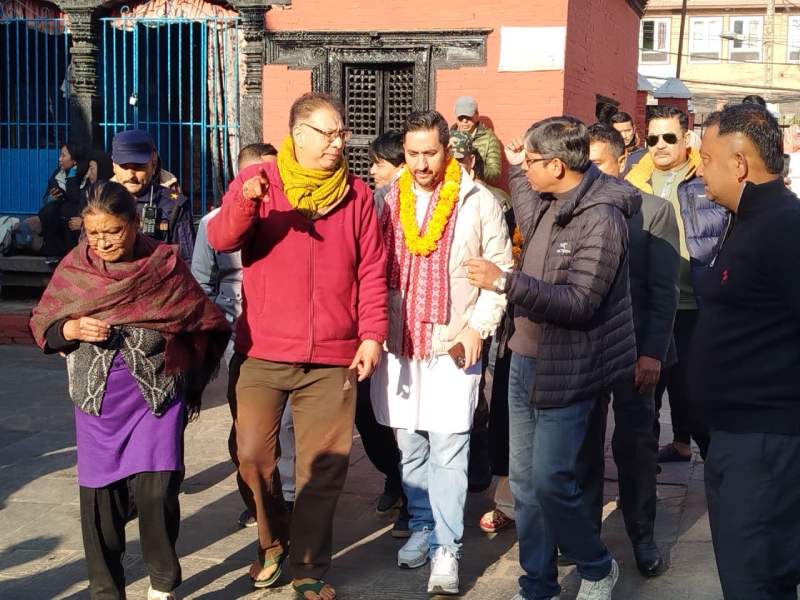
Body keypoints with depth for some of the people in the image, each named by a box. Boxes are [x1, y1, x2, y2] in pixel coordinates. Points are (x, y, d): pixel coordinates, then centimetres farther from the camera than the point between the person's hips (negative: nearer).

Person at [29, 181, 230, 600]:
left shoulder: (164, 265, -4)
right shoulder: (74, 267, 3)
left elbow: (205, 324, 2)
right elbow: (42, 326, 8)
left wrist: (184, 373, 1)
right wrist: (73, 330, -12)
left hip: (157, 393, -2)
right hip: (96, 398, 3)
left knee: (156, 490, -10)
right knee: (100, 496, 5)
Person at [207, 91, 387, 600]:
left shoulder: (357, 194, 6)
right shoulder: (258, 181, 2)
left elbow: (372, 271, 6)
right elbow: (222, 239, -11)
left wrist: (372, 334, -3)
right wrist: (246, 202, -30)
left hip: (332, 357, 1)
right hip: (262, 351, -1)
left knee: (324, 464, 3)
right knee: (253, 453, 0)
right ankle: (274, 541, 27)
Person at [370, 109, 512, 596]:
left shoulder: (479, 203, -3)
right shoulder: (389, 201, 5)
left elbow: (501, 272, 0)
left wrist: (478, 326, -8)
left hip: (453, 345, -3)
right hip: (398, 345, 4)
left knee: (448, 451, -5)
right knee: (410, 446, 13)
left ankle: (446, 548, 3)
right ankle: (422, 528, 28)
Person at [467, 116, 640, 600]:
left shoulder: (600, 219, -20)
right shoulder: (551, 202, 7)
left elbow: (579, 303, -26)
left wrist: (505, 282, -27)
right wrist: (514, 170, 26)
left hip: (566, 373, -8)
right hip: (526, 361, 9)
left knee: (550, 479, -8)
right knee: (525, 480, 11)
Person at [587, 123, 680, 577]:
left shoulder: (654, 211, -3)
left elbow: (664, 291, -6)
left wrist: (652, 352, -13)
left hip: (634, 350, -2)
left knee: (635, 445, 4)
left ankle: (642, 535, 18)